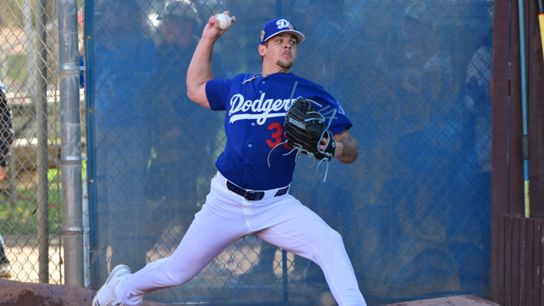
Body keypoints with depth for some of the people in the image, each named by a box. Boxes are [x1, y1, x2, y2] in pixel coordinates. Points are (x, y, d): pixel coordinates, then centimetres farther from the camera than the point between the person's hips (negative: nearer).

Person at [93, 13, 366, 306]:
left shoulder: (310, 93, -1)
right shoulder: (239, 86, 11)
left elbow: (350, 151, -5)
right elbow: (195, 89, 28)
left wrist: (332, 146, -28)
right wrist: (208, 38, 22)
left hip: (274, 205, -2)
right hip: (226, 203, 2)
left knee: (329, 243, -27)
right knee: (177, 271, 10)